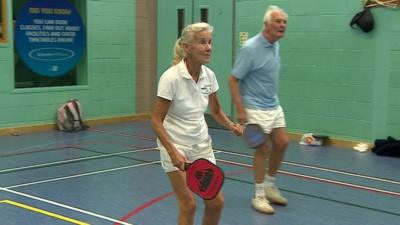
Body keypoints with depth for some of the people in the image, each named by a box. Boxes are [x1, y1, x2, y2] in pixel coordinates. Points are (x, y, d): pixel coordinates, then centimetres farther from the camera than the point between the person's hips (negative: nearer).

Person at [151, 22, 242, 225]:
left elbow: (216, 111, 12)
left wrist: (231, 125, -8)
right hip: (176, 147, -6)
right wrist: (173, 151, -29)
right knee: (188, 205, -6)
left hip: (201, 144, 6)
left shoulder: (209, 75, -3)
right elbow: (156, 120, -19)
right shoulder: (171, 77, -21)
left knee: (216, 202, 4)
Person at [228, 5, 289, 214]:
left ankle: (269, 185, 27)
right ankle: (259, 196, 9)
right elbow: (232, 80, -18)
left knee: (282, 143, 10)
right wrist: (240, 110, -22)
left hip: (274, 106, 8)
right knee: (262, 148, -5)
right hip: (255, 108, -8)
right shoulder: (250, 48, -20)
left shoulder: (275, 45, 5)